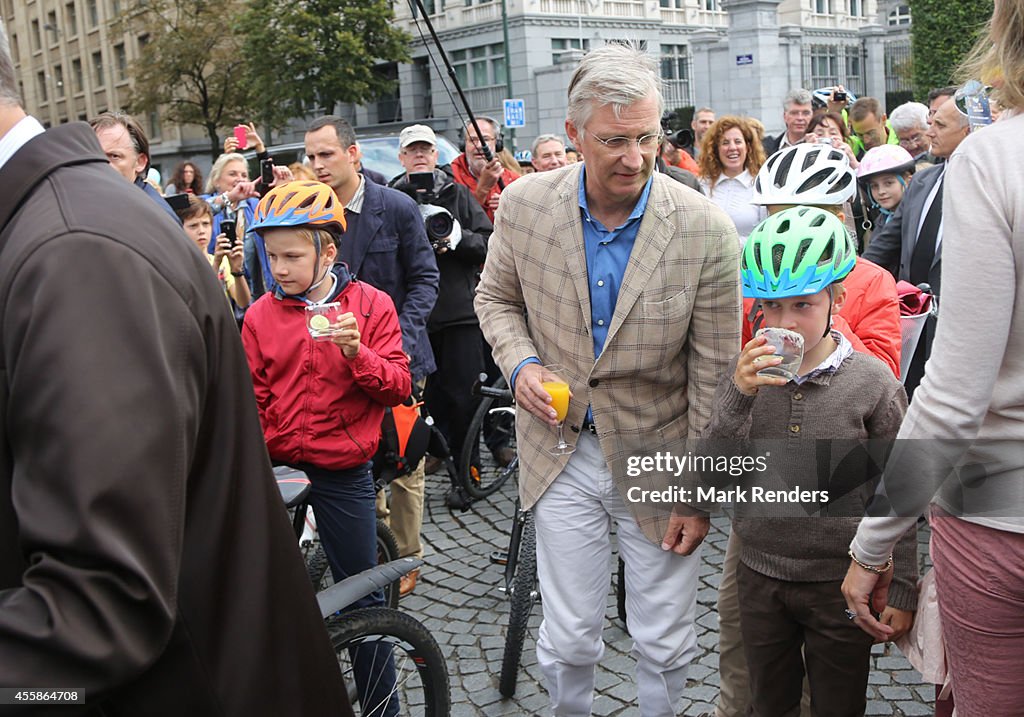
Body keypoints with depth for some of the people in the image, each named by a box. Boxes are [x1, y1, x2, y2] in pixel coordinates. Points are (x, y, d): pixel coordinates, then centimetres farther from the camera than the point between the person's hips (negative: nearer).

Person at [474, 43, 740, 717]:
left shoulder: (706, 230, -16)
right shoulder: (525, 204, -9)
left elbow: (713, 377, -9)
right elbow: (496, 298, 10)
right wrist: (522, 364, -10)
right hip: (563, 453, 2)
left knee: (666, 645, 13)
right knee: (568, 640, 13)